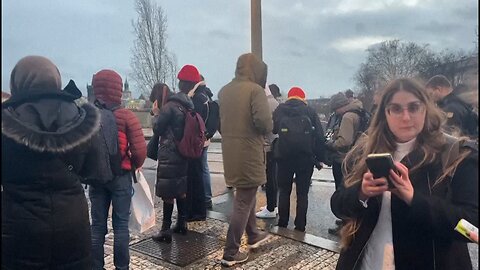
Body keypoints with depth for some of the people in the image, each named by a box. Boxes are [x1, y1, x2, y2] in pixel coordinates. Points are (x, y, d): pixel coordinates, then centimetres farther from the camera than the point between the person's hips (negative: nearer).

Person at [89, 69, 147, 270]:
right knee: (121, 225, 8)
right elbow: (140, 149, -16)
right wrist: (136, 165, 4)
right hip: (121, 176, -3)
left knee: (97, 225, 12)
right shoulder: (126, 116, -12)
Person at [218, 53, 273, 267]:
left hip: (230, 151, 8)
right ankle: (230, 253, 10)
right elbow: (265, 123, -22)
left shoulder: (224, 91, 8)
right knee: (244, 202, 3)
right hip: (248, 152, -7)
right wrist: (265, 130, -2)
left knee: (245, 195, 24)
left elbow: (219, 121, 13)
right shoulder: (255, 89, -13)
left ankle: (253, 235, 40)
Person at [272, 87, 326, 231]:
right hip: (306, 158, -1)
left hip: (284, 157, 1)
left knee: (284, 190, 13)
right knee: (302, 193, 8)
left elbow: (272, 129, 6)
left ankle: (282, 223, 17)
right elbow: (319, 137, -4)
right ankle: (300, 225, 9)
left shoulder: (280, 109, 2)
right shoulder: (310, 111, -1)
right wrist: (320, 158, 2)